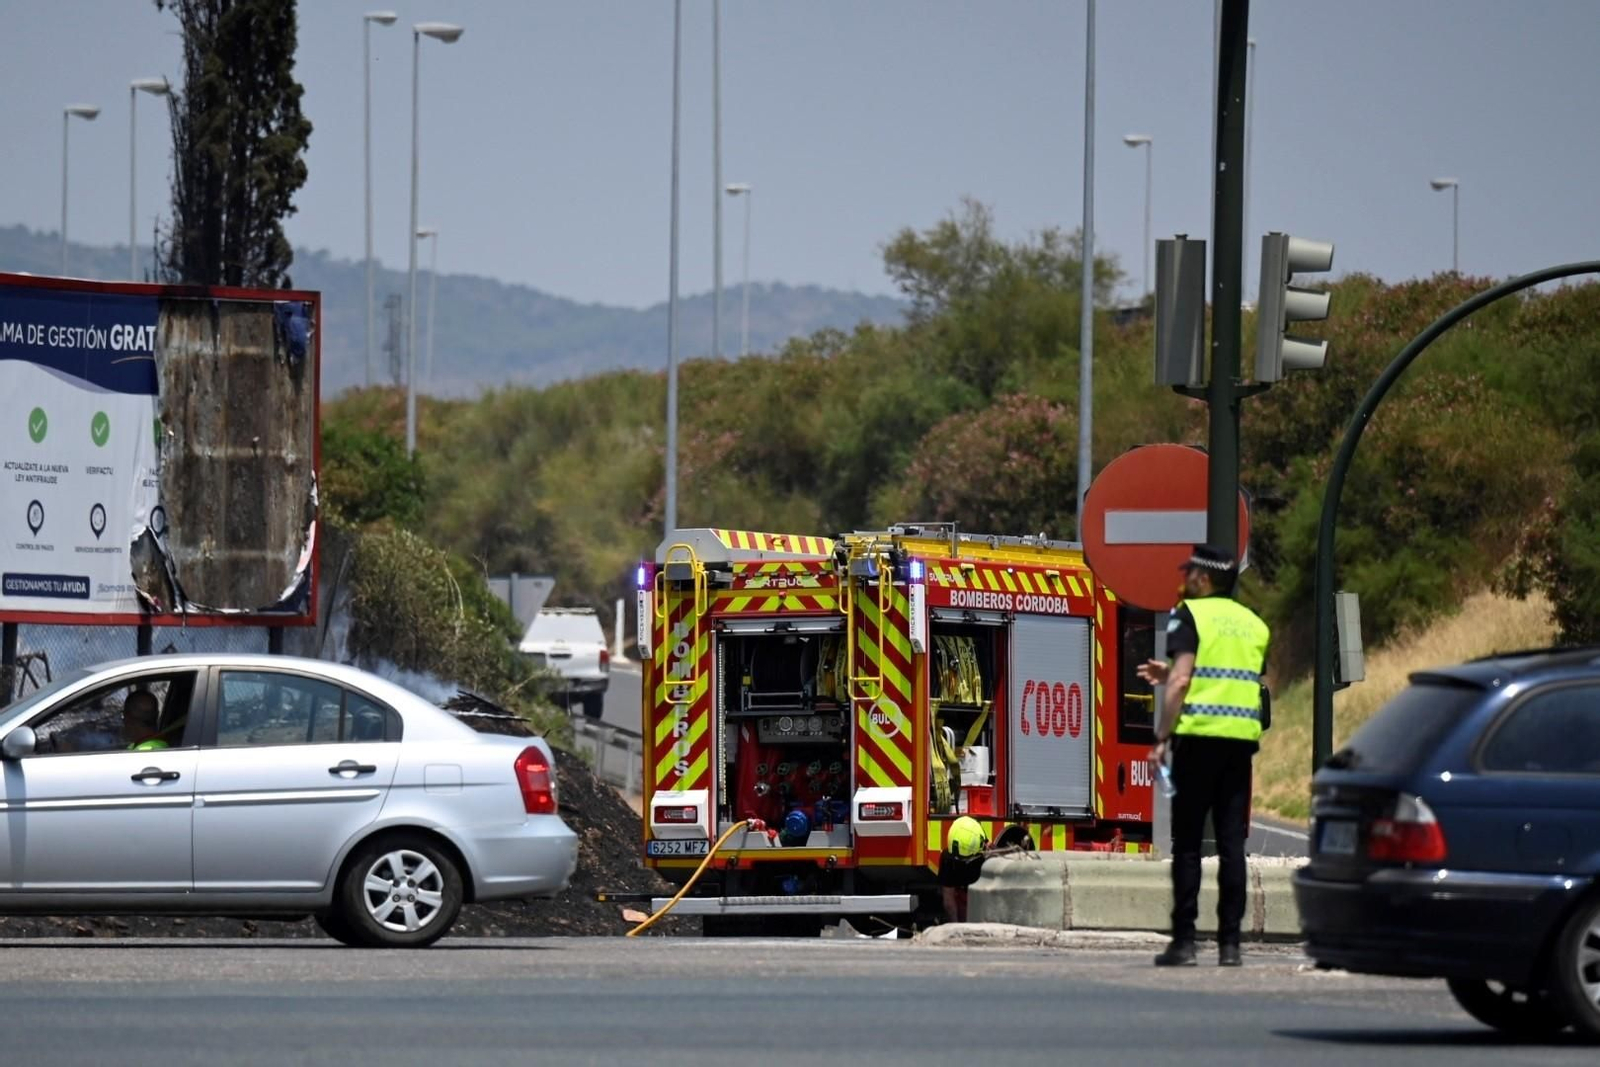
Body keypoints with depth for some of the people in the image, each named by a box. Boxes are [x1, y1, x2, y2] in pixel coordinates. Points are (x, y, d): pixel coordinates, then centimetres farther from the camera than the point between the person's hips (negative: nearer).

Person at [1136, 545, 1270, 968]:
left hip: (1199, 736, -5)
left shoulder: (1190, 615, -2)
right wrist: (1171, 675, 26)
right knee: (1232, 844, 5)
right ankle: (1229, 942, 2)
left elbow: (1182, 681, -12)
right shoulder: (1253, 624, 17)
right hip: (1242, 740, 5)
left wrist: (1162, 737, -8)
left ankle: (1184, 941, -4)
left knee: (1187, 842, -1)